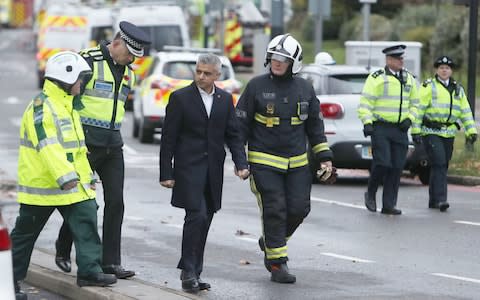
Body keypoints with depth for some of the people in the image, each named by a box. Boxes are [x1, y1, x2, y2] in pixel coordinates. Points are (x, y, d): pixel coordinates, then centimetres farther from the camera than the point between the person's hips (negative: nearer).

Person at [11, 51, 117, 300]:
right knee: (24, 234, 3)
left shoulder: (67, 105, 15)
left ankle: (89, 270, -4)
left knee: (86, 219, -6)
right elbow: (48, 146, -28)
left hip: (71, 185, 8)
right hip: (41, 185, -8)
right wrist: (65, 177, -34)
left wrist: (87, 176, 21)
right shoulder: (41, 106, -17)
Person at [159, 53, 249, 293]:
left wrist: (241, 163, -4)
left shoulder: (225, 100, 9)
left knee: (204, 221, 6)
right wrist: (166, 173, -8)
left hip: (213, 172, 5)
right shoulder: (180, 98, -4)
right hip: (189, 168, -5)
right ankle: (189, 271, -7)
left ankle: (193, 273, 13)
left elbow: (233, 135, 11)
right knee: (196, 216, -15)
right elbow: (168, 138, -3)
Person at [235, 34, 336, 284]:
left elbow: (315, 125, 14)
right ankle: (277, 265, 0)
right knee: (274, 211, -7)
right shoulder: (256, 86, -4)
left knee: (299, 208, 0)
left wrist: (324, 158, 8)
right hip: (264, 162, -4)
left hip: (296, 164, 4)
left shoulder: (304, 89, 6)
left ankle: (270, 243, 26)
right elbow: (241, 124, -1)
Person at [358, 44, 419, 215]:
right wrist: (367, 123, -17)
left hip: (400, 130, 5)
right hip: (380, 129, -5)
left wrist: (409, 119, 3)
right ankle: (370, 194, 9)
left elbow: (414, 104, 20)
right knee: (382, 163, -15)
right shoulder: (376, 78, -4)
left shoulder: (409, 79, 13)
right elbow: (365, 103, -6)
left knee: (396, 168, 2)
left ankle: (389, 205, 7)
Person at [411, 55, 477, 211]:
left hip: (448, 134, 6)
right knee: (439, 164, -17)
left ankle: (433, 201, 17)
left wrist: (471, 131, 4)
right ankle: (440, 199, -21)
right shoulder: (428, 86, -2)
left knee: (442, 166, 8)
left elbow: (465, 111, 14)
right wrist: (415, 131, -11)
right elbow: (418, 109, -5)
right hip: (431, 132, -6)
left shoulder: (458, 89, 14)